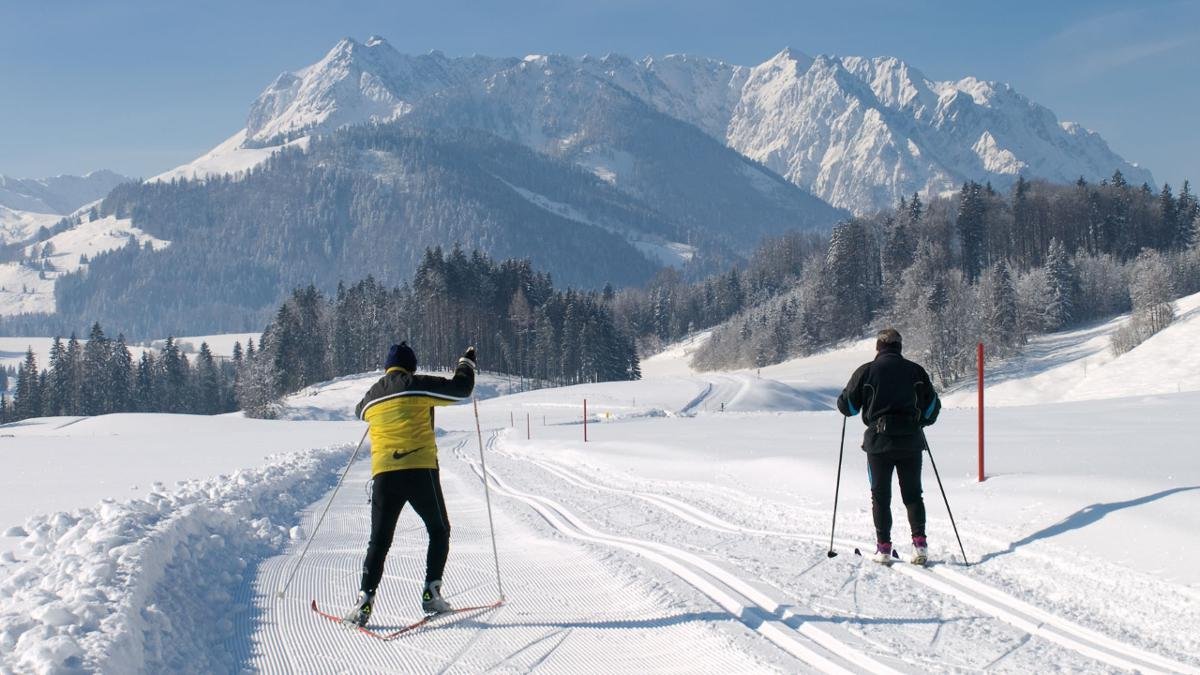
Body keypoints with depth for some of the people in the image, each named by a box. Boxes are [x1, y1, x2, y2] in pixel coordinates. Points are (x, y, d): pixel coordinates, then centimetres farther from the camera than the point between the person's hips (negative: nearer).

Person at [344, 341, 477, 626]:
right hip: (420, 470, -3)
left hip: (383, 474, 4)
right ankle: (431, 592, 7)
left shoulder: (372, 395, 15)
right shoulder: (417, 386, 0)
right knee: (439, 531, 15)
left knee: (379, 541, 9)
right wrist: (467, 362, 20)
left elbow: (360, 411, 38)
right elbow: (460, 389, 2)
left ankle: (365, 600, -6)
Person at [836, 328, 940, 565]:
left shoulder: (866, 371, -3)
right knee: (913, 494, 11)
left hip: (879, 441, -2)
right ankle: (919, 542, -1)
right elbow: (933, 406, 11)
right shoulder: (915, 370, 5)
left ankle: (883, 547, 5)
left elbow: (846, 406, 0)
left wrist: (844, 401, 24)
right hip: (911, 441, 2)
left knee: (881, 495, 8)